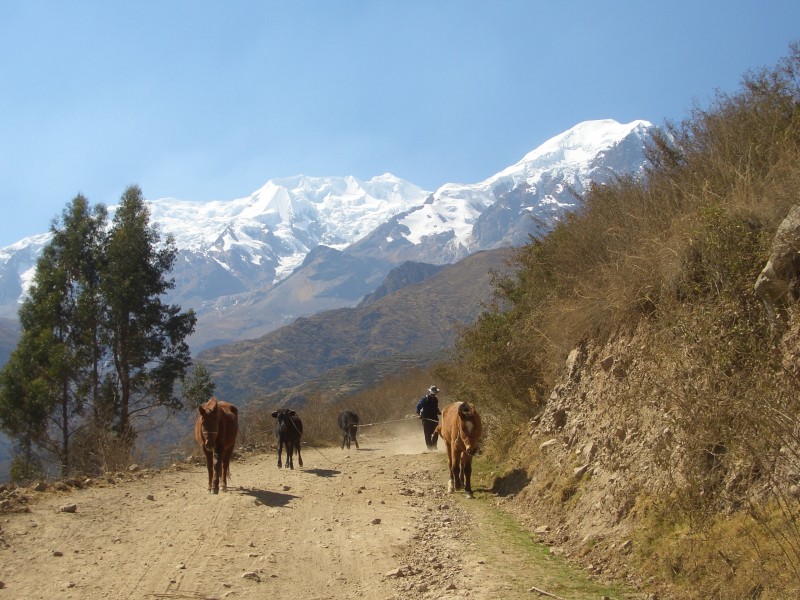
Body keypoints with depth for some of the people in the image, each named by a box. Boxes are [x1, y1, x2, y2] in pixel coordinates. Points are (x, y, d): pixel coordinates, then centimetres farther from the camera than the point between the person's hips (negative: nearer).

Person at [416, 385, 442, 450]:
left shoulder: (435, 399, 12)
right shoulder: (425, 399, -8)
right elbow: (418, 406, -10)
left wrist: (439, 412, 6)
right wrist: (419, 414, -21)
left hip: (434, 418, 6)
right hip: (426, 418, -6)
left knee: (436, 433, 4)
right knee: (428, 434, -1)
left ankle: (434, 446, 21)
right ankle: (429, 447, 7)